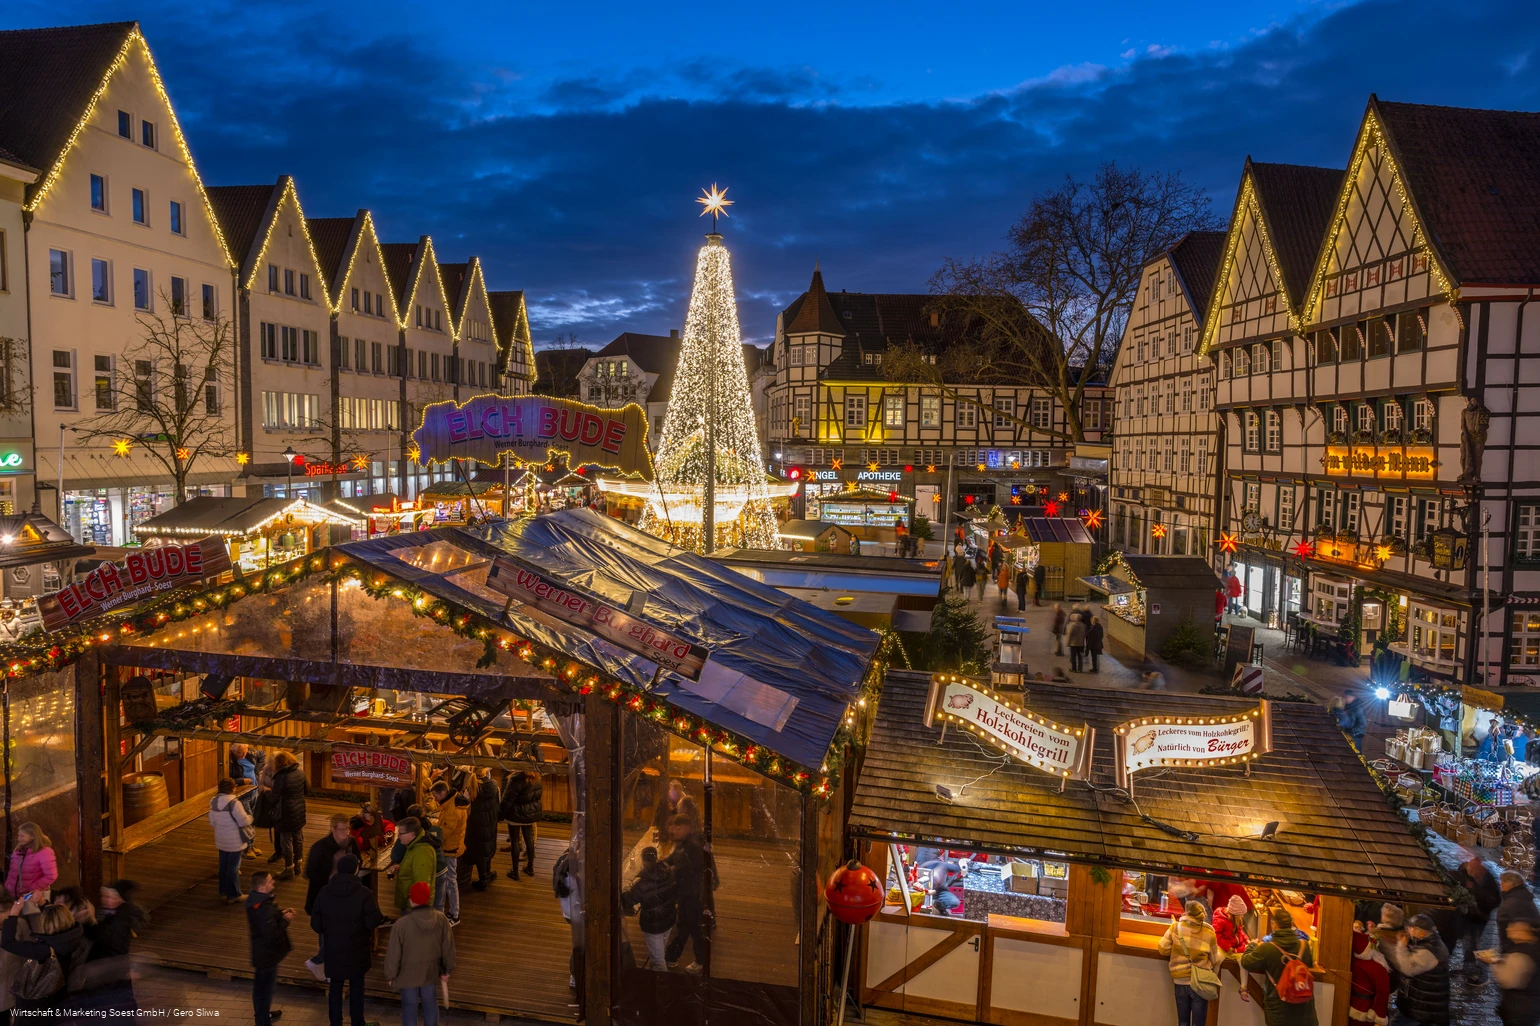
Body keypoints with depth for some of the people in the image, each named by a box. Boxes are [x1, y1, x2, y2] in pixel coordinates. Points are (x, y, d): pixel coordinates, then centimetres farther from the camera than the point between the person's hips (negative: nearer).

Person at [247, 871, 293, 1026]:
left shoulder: (256, 899, -3)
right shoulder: (264, 908, -35)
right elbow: (272, 934, -33)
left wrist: (281, 913, 0)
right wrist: (285, 920, -19)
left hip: (260, 951, 10)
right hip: (267, 954, -10)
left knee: (260, 985, 25)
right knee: (266, 987, 8)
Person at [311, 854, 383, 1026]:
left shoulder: (324, 892, -9)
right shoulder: (364, 893, -20)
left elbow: (315, 924, -4)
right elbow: (373, 922, -17)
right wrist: (376, 909, 3)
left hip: (333, 948, 2)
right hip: (356, 949, -2)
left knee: (335, 987, 17)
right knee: (356, 987, 14)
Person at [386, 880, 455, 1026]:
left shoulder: (401, 924, -25)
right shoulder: (441, 919, -14)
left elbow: (394, 953, -16)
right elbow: (448, 947, -4)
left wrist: (390, 975, 0)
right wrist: (447, 970, 9)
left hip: (408, 974, -3)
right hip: (431, 972, 3)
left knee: (410, 1006, 13)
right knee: (430, 1004, 19)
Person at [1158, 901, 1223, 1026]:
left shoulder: (1176, 927, -7)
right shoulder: (1209, 933, -8)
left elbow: (1163, 949, -1)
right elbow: (1215, 960, 3)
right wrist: (1220, 951, 25)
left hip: (1181, 982, 1)